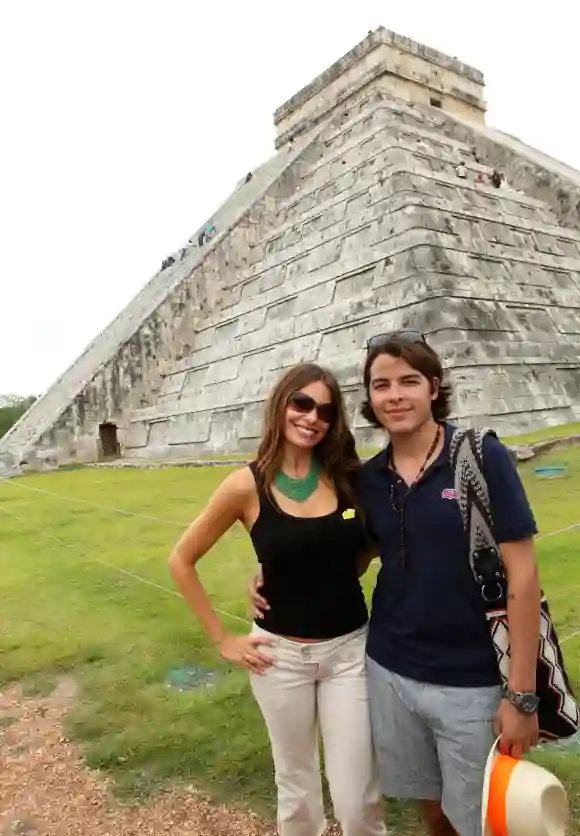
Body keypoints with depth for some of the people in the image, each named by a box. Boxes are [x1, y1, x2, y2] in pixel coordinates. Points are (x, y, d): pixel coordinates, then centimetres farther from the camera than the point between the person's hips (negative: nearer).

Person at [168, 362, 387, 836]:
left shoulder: (348, 476, -6)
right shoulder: (247, 486, -12)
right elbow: (182, 562, -3)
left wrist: (341, 573, -3)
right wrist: (222, 640, -3)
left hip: (350, 649, 1)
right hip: (281, 654, -1)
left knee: (357, 798, 7)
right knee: (297, 786, 19)